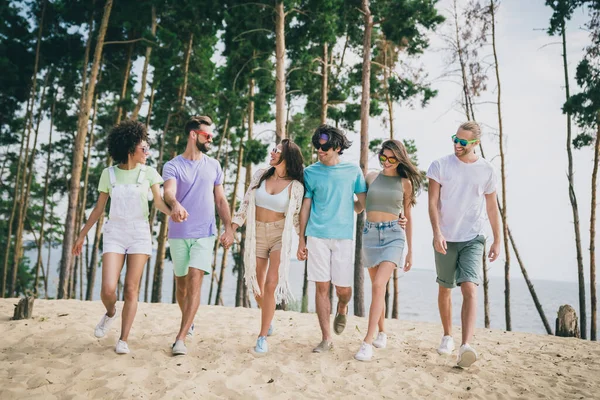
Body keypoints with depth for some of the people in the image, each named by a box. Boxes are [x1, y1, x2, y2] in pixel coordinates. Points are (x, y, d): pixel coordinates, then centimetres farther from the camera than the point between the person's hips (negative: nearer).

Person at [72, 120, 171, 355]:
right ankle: (110, 313, 25)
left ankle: (123, 340, 10)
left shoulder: (149, 173, 1)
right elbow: (99, 208, 10)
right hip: (114, 234, 1)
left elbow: (159, 202, -10)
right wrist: (82, 235, 12)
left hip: (139, 234, 0)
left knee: (131, 289, -2)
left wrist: (173, 212, -32)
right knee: (108, 289, -10)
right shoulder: (108, 174, 2)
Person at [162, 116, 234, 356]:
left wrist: (229, 228, 2)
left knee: (194, 283, -12)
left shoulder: (213, 166, 8)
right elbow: (168, 191, -24)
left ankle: (181, 338, -9)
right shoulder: (173, 166, -4)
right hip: (179, 234, 0)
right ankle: (188, 322, 40)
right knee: (181, 285, 14)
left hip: (205, 234, 1)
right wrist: (175, 204, -46)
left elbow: (221, 200, 11)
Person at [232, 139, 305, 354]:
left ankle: (262, 337, 1)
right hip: (256, 235, 3)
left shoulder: (295, 186, -7)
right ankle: (268, 318, 41)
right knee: (257, 287, 11)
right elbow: (246, 203, 4)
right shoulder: (261, 175, 1)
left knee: (271, 285, -13)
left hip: (280, 236, -3)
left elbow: (297, 216, 0)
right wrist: (232, 228, -2)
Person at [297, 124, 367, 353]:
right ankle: (326, 339, 14)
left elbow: (362, 204, 10)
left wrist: (343, 211, 12)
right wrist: (301, 240, 4)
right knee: (322, 287, 3)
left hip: (343, 236, 0)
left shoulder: (353, 171, 4)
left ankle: (342, 309, 38)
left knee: (343, 288, 2)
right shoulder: (311, 172, 5)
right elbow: (305, 207, 6)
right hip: (317, 236, 1)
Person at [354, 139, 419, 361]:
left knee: (378, 286, -17)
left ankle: (368, 341, -15)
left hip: (393, 235, -3)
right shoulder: (371, 177, 8)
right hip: (370, 234, 3)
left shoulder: (405, 183, 5)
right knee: (377, 287, 11)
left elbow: (407, 218, 9)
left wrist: (410, 251, 10)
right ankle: (382, 333, 28)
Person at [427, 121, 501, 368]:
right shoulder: (440, 166, -1)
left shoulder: (486, 170, 3)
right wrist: (437, 232, -17)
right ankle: (447, 336, 30)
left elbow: (492, 208, 10)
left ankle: (466, 346, -22)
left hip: (473, 239, -1)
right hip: (445, 238, 1)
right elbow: (433, 202, -5)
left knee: (469, 288, -17)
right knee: (445, 289, 12)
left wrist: (497, 241, 9)